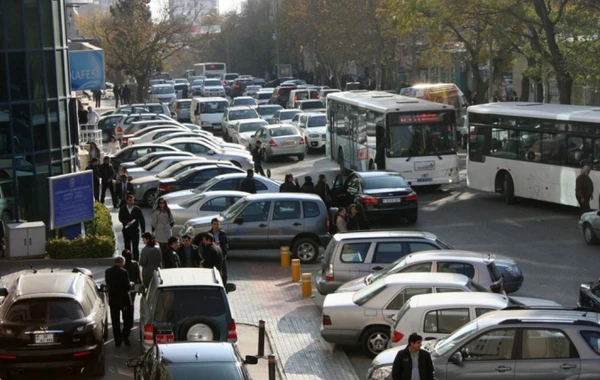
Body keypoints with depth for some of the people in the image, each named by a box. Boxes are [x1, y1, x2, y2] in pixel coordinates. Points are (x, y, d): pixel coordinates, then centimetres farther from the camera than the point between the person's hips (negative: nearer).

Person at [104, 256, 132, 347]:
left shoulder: (108, 272, -2)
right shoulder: (123, 272, -18)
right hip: (124, 299, -5)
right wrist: (130, 286, 3)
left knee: (115, 322, 12)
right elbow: (127, 287, -17)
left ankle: (118, 340, 14)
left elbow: (107, 284, 8)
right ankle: (125, 335, -7)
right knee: (128, 319, 9)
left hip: (113, 299, 5)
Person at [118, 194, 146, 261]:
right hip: (126, 230, 2)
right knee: (127, 247, 10)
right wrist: (127, 222, -19)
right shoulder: (123, 209, 3)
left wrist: (143, 231, -5)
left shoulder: (137, 209, -1)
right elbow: (120, 218, 1)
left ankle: (136, 261, -7)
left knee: (135, 247, -8)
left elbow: (142, 220, 0)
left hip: (135, 230, -2)